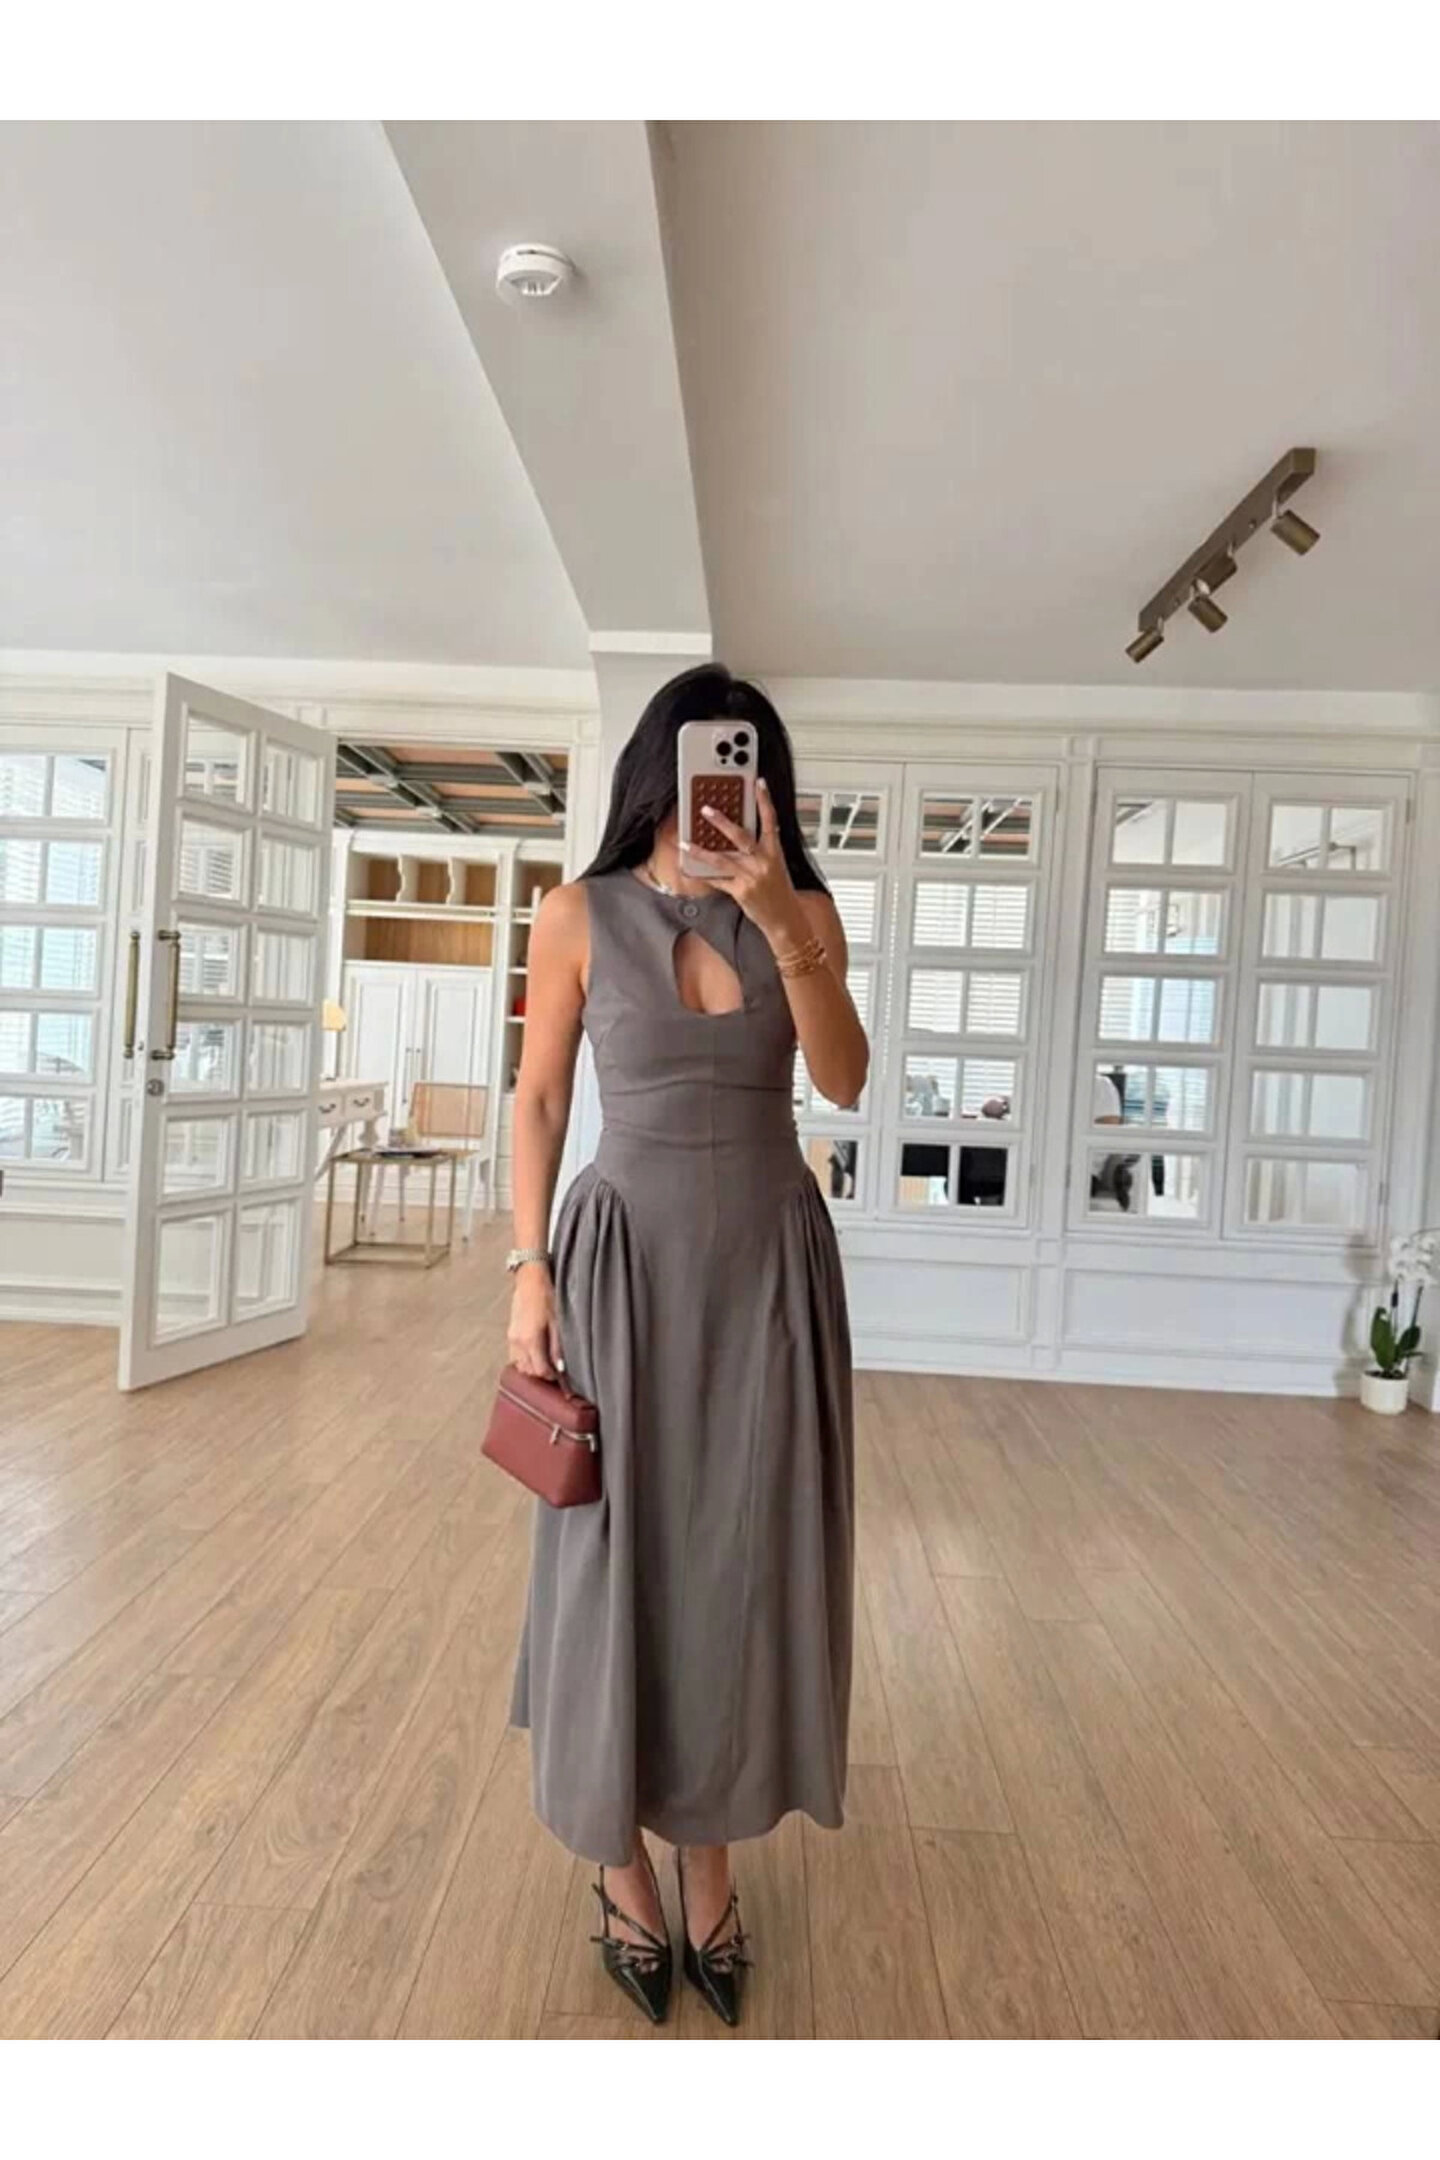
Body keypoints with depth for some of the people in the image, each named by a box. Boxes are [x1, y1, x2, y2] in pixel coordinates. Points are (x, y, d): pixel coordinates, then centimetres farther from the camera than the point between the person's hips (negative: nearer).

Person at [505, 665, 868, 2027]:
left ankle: (712, 1860, 31)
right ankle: (626, 1867, 31)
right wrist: (530, 1268, -6)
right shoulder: (580, 915, -1)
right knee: (621, 1554, 8)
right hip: (630, 1251, -1)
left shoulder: (802, 912, 3)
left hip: (772, 1256, 2)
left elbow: (845, 1082, -8)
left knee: (743, 1554, 10)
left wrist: (778, 919, -19)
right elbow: (539, 1098, 0)